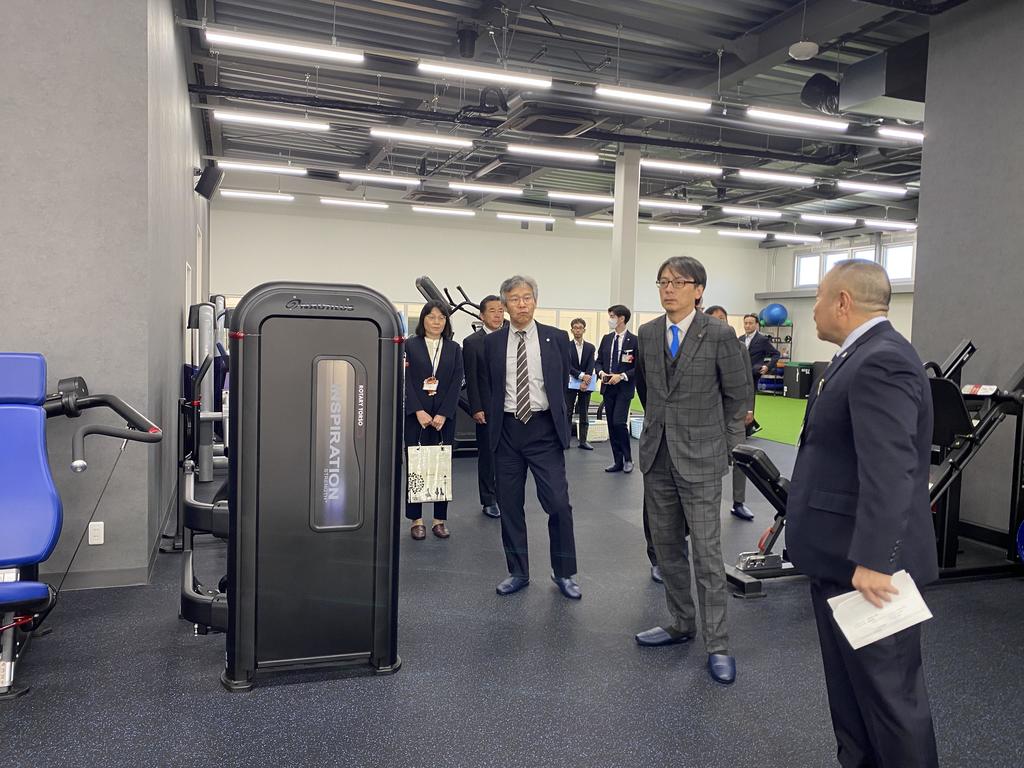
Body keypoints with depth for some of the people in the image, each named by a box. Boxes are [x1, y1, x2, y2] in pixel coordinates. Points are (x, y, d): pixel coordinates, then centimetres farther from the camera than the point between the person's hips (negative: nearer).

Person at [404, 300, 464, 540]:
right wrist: (419, 411, -13)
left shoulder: (454, 349, 9)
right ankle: (416, 519, 10)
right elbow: (406, 381, -3)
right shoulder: (410, 345, 4)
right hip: (416, 415, -1)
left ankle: (440, 519, 12)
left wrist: (443, 414, -9)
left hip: (444, 417, 2)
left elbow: (456, 384, 2)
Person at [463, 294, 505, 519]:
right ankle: (488, 501, 16)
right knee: (487, 454, 6)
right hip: (487, 408, -3)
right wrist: (476, 409, -10)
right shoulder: (472, 342, -3)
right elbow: (471, 380, -5)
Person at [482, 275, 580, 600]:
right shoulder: (492, 342, 3)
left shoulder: (556, 339, 1)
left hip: (544, 430, -1)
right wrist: (495, 420, 8)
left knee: (559, 503, -3)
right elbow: (488, 387, 12)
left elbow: (563, 382, 10)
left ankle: (564, 573, 15)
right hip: (507, 431, 2)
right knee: (509, 505, 8)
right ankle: (518, 572, 23)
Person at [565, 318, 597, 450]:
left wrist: (585, 381, -15)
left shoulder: (590, 347, 8)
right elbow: (568, 366, -10)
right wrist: (581, 375, -20)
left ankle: (583, 441, 10)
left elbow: (591, 367, -2)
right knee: (567, 413, -2)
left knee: (584, 414, 6)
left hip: (586, 385, 3)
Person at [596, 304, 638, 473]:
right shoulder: (606, 339, 9)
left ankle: (628, 459, 5)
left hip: (624, 388, -6)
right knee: (611, 425, 7)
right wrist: (601, 372, -6)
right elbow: (599, 361, 14)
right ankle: (618, 461, 16)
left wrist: (622, 376, -18)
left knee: (619, 422, -14)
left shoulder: (634, 341, -7)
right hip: (608, 388, 6)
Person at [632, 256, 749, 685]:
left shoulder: (718, 335, -8)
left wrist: (706, 432, 8)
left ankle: (717, 645, 12)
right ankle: (681, 624, 30)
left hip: (699, 458, -5)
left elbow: (737, 396, 1)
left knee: (706, 553, 0)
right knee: (666, 547, 14)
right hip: (657, 456, 5)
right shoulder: (648, 334, 6)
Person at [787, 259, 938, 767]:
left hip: (867, 561, -10)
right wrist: (797, 519, 24)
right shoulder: (861, 356, 12)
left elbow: (890, 472, -28)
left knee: (888, 688, 4)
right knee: (849, 683, 20)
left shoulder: (881, 362, -21)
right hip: (841, 555, 10)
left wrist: (872, 560, -29)